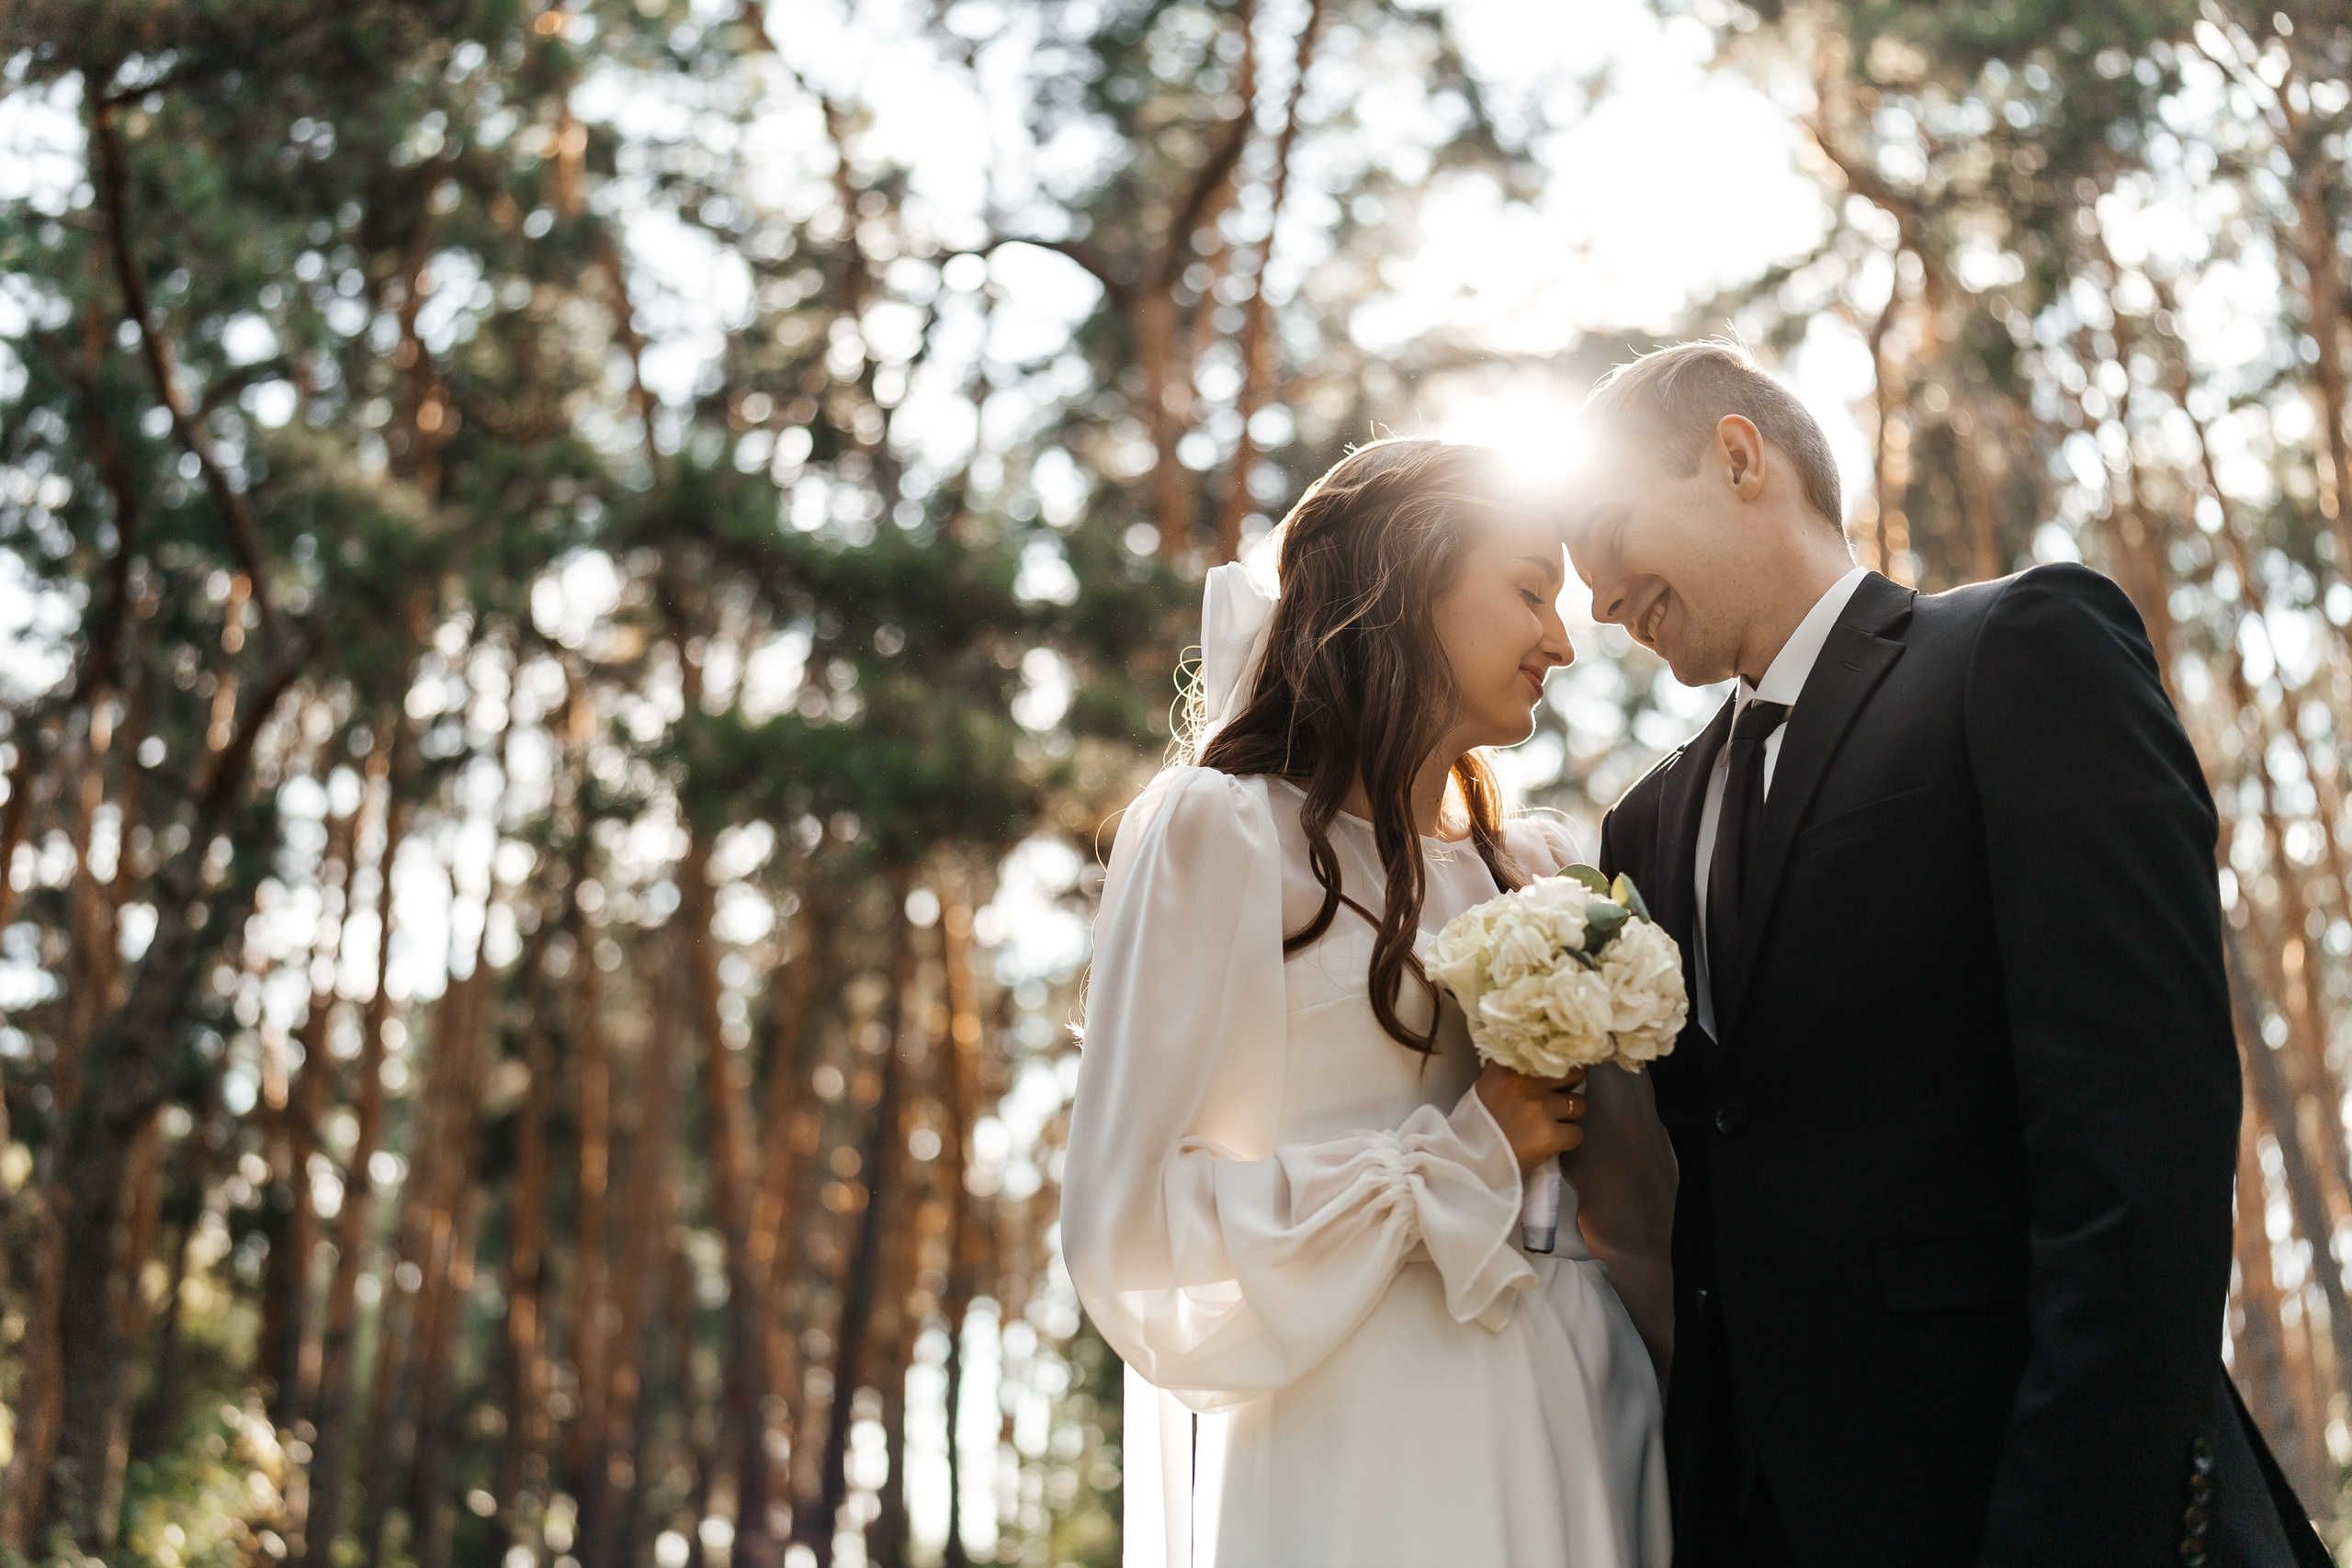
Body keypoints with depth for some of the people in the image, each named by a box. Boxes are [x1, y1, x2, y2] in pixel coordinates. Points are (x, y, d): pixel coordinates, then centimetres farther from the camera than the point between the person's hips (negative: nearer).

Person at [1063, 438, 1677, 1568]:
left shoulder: (1533, 868, 14)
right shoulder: (1221, 829, -6)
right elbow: (1130, 1223, -11)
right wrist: (1462, 1160, -10)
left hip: (1555, 1440, 6)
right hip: (1349, 1460, -6)